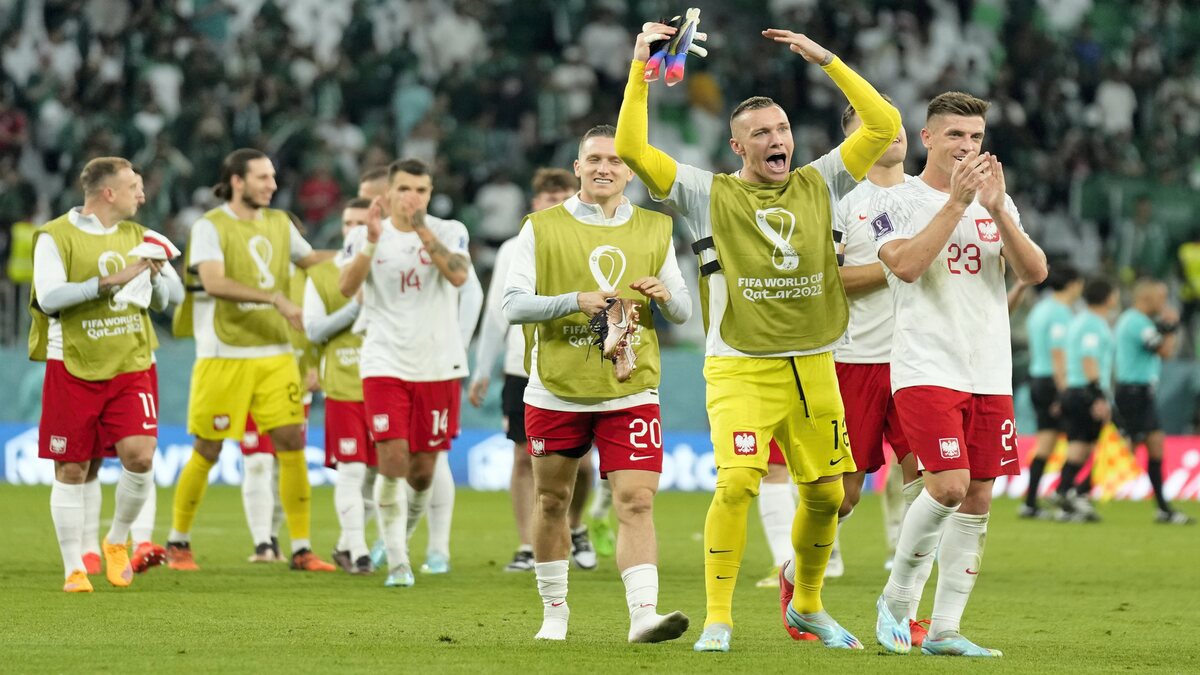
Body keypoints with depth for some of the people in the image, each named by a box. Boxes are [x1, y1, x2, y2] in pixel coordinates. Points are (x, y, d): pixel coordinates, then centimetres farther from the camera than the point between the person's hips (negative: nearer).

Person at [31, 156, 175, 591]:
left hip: (130, 365, 4)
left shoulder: (135, 237, 12)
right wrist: (111, 280, -22)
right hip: (74, 368, -4)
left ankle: (118, 541, 12)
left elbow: (161, 302, 18)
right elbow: (48, 296, -17)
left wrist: (154, 277, -5)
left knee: (140, 456, -12)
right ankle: (74, 568, 9)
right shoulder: (56, 237, -5)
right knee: (72, 470, -1)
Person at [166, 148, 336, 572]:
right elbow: (214, 282, -23)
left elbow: (309, 259, 29)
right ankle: (178, 543, 17)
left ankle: (301, 549, 1)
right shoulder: (210, 227, -8)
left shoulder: (279, 223, 11)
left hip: (275, 352, 5)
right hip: (224, 357, -5)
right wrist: (276, 299, -30)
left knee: (292, 443, -3)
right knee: (207, 451, 1)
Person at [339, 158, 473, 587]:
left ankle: (401, 533, 35)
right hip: (385, 363, -1)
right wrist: (372, 241, -22)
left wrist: (423, 231, -23)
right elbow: (346, 288, -12)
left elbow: (458, 275, -18)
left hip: (437, 365, 1)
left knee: (422, 469, 7)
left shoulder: (449, 232, 1)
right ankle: (397, 562, -9)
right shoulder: (365, 236, 2)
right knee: (393, 458, -14)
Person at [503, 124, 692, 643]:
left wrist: (665, 295, -10)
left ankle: (643, 612, -20)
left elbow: (684, 311, 14)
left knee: (636, 501, -13)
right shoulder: (542, 229, 1)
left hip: (630, 392, 0)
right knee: (552, 499, 10)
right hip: (556, 391, 0)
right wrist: (575, 301, -21)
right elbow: (513, 305, -6)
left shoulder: (655, 230, 9)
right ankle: (553, 609, 26)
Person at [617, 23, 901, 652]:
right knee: (737, 482, -21)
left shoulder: (817, 186, 10)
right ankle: (717, 619, -13)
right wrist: (640, 69, -7)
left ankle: (805, 601, 32)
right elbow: (631, 149, -7)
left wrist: (825, 59, 5)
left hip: (812, 367, 4)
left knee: (826, 494, 7)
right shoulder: (709, 194, 2)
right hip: (740, 369, -4)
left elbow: (884, 125, 9)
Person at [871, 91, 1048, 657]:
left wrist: (996, 211, -12)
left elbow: (1035, 272, 2)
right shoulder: (895, 202, -1)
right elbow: (907, 265, -18)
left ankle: (944, 629, 9)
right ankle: (896, 598, 2)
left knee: (977, 499, 2)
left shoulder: (997, 203, 13)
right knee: (949, 484, -19)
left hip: (990, 372, 5)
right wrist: (956, 201, -20)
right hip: (925, 369, -5)